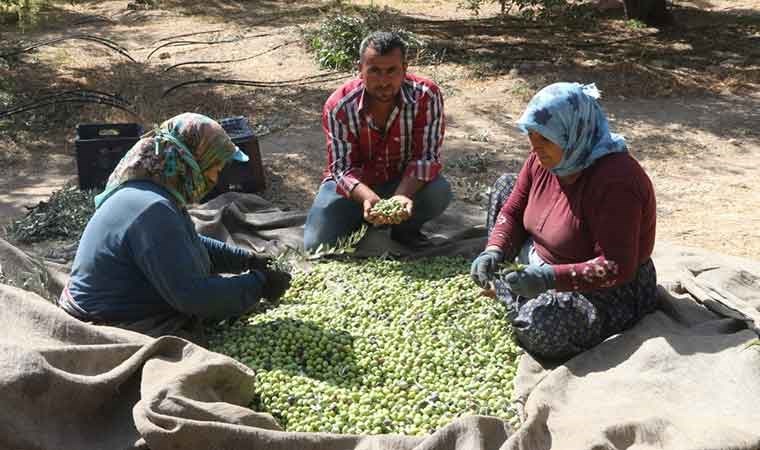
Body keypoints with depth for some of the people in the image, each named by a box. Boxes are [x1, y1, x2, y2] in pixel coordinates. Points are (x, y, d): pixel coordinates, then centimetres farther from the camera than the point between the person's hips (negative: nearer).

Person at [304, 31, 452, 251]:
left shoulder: (427, 96, -22)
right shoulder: (338, 106, -22)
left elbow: (427, 156, -22)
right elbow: (343, 168, -22)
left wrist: (402, 195, -41)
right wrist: (369, 198, -43)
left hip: (405, 182, 0)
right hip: (354, 186, 0)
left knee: (439, 193, -31)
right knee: (316, 245, -18)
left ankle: (405, 228, 3)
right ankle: (359, 219, 15)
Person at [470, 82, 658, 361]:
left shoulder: (614, 180, -31)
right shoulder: (544, 158, -7)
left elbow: (618, 267, -32)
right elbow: (512, 212, 2)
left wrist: (550, 278, -40)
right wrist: (494, 252, -18)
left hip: (609, 291, -8)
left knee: (538, 325, -37)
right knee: (504, 185, 7)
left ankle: (519, 306, 4)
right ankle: (505, 293, 4)